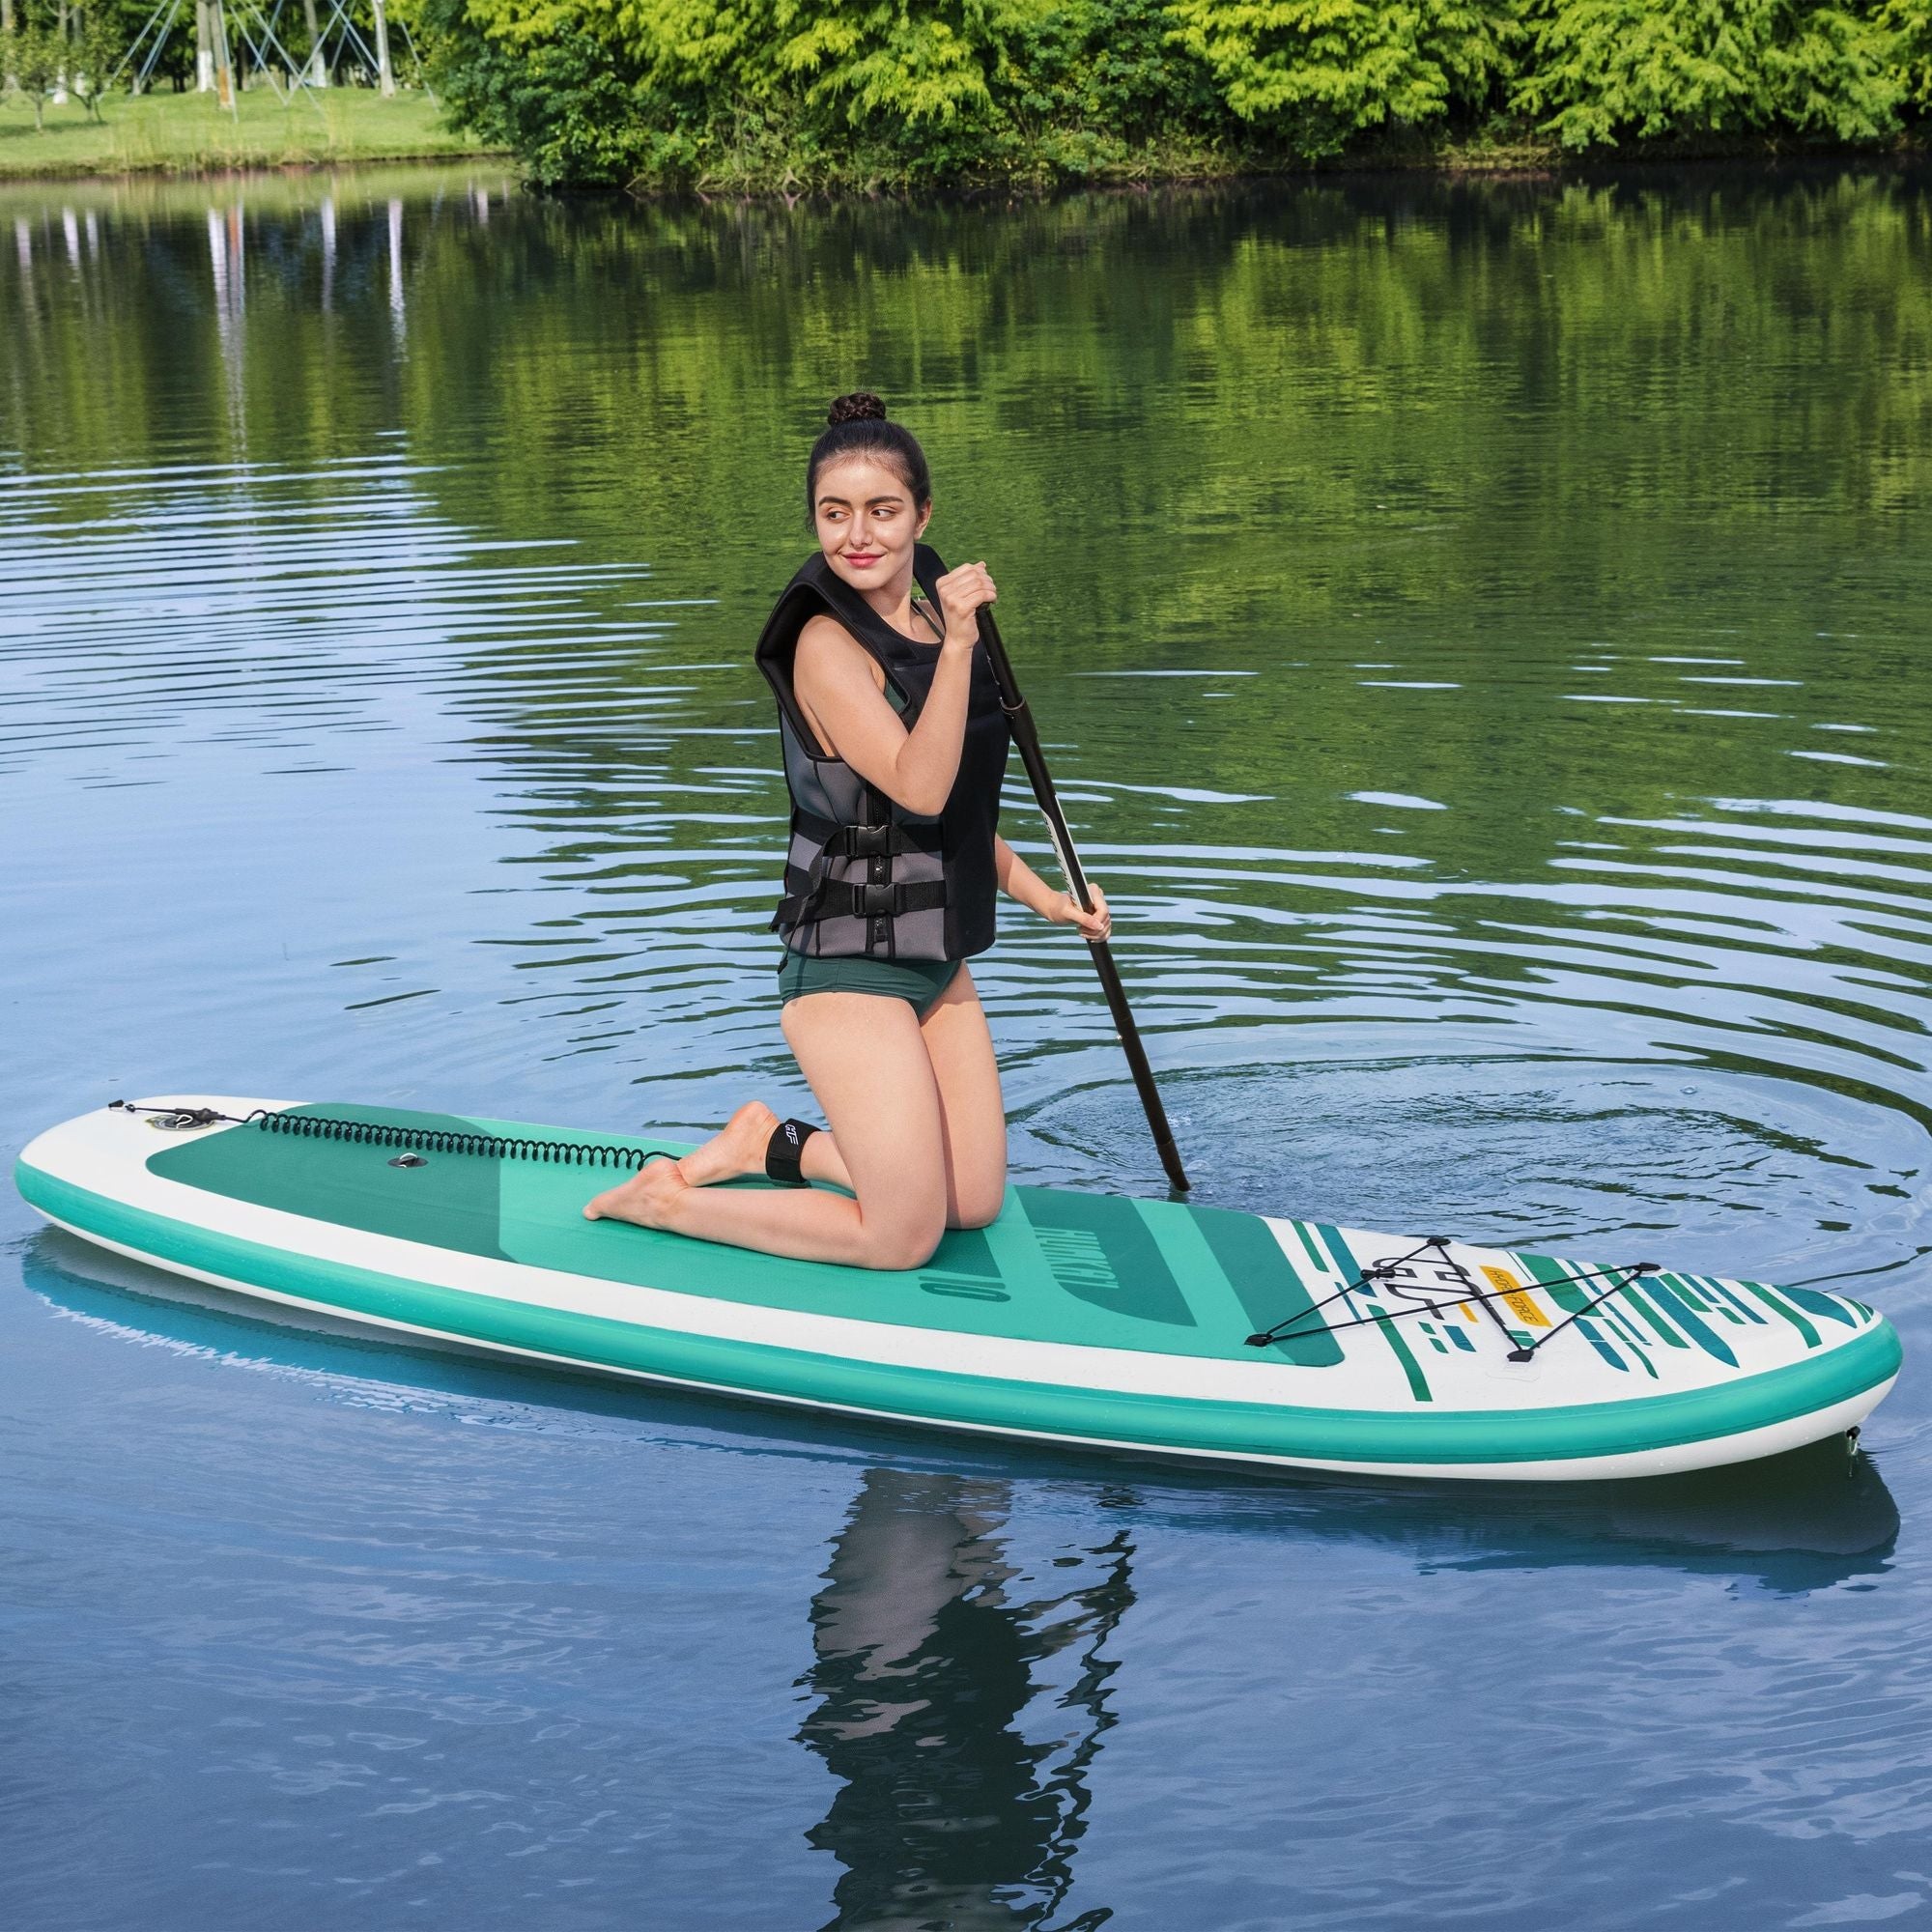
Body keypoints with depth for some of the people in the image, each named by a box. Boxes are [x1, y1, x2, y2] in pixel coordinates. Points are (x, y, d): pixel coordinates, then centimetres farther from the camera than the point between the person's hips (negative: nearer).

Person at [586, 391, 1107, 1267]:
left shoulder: (929, 620, 8)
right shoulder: (827, 644, -18)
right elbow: (917, 789, -29)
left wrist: (1043, 898, 18)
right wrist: (958, 647, -35)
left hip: (935, 958, 9)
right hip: (849, 967, -8)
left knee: (975, 1204, 12)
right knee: (904, 1238, -7)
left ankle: (775, 1145, 28)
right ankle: (668, 1201, 7)